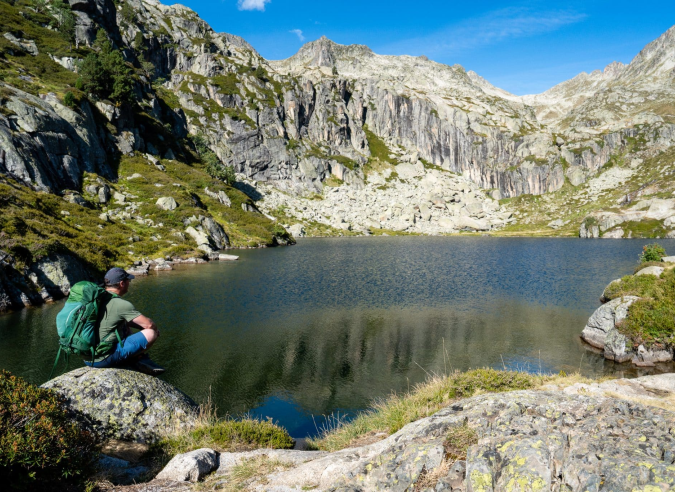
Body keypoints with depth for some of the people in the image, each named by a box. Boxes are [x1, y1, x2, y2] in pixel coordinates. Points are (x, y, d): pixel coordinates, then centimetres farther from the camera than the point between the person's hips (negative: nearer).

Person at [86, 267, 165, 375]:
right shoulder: (121, 304, -16)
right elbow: (149, 324, -13)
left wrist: (141, 326, 16)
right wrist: (155, 329, 9)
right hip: (103, 360, -9)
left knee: (125, 326, 27)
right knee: (151, 333, -11)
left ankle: (142, 360, 15)